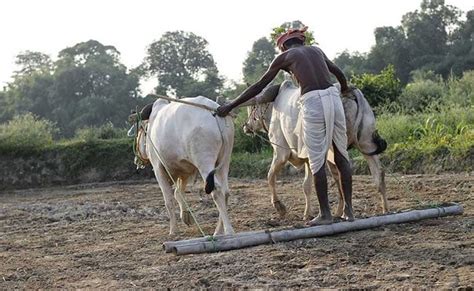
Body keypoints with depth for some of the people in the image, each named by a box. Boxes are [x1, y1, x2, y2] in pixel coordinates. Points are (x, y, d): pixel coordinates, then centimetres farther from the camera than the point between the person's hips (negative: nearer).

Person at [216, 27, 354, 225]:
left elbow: (259, 86, 11)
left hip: (312, 102, -4)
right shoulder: (316, 50, 25)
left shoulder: (284, 56, 12)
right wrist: (345, 89, 61)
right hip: (333, 97, 4)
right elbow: (337, 71, 40)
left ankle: (325, 214, 6)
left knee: (317, 160, 3)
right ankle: (348, 210, 14)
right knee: (341, 156, 12)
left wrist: (230, 106, 17)